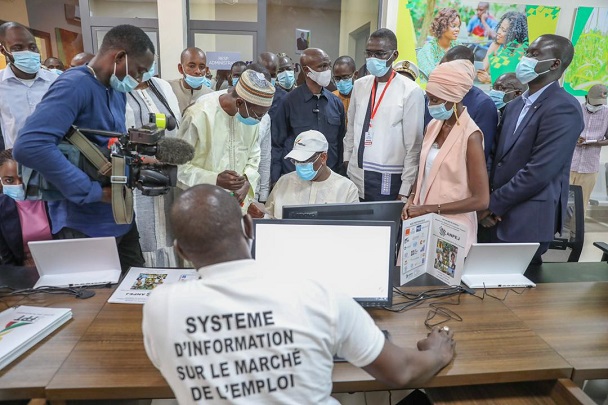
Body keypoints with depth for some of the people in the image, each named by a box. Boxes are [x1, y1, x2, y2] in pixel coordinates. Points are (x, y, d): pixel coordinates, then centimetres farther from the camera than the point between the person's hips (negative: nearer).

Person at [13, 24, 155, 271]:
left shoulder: (117, 91, 10)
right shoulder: (75, 85, -19)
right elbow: (29, 146, -33)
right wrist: (92, 191, -28)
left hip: (121, 217, 8)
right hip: (85, 227, -8)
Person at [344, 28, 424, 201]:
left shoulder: (411, 91, -8)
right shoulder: (359, 85, 6)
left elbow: (413, 145, -8)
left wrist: (405, 191, -9)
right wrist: (346, 161, 13)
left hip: (388, 181, -4)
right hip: (355, 177, 5)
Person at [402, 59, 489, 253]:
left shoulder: (470, 135, -16)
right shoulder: (433, 126, 3)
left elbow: (481, 199, -16)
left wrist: (430, 209, -17)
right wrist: (412, 199, -2)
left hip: (452, 228, -6)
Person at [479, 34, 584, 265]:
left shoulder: (563, 109, -14)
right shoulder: (515, 105, 12)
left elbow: (538, 172, -21)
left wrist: (493, 205, -13)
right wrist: (486, 201, -4)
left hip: (527, 220, -7)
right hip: (499, 216, 7)